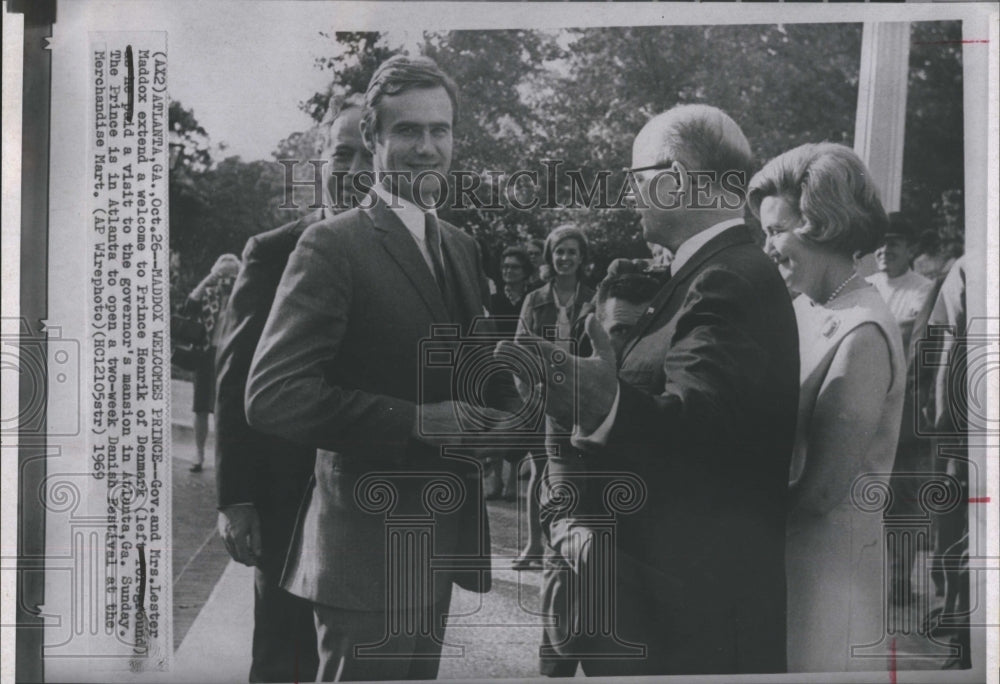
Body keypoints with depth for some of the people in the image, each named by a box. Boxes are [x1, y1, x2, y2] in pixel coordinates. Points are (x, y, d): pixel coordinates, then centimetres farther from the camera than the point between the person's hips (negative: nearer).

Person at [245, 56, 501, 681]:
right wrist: (416, 422, -23)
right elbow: (271, 395, -21)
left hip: (439, 545, 8)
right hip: (370, 549, -7)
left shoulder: (463, 247, 12)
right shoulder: (333, 245, -12)